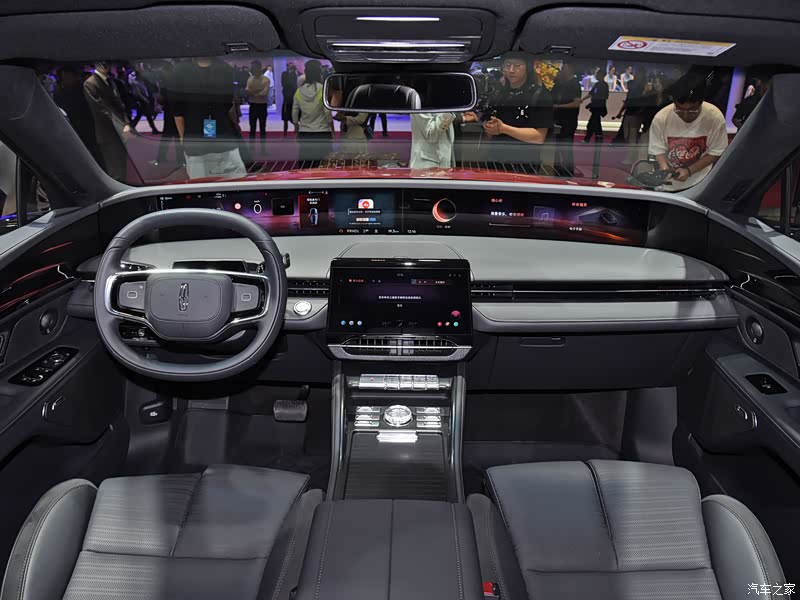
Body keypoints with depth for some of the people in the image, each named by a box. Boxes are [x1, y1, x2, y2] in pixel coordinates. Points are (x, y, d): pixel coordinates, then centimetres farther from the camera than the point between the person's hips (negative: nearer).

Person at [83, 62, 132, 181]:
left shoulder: (110, 81, 15)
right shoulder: (90, 84, -9)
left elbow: (119, 104, 13)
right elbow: (101, 109, -16)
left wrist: (126, 124, -4)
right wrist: (121, 127, -21)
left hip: (120, 133, 7)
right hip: (108, 135, -7)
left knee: (122, 168, 13)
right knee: (115, 173, -7)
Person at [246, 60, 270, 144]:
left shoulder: (266, 79, -7)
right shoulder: (250, 79, 5)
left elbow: (264, 93, -18)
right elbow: (247, 91, -4)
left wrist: (253, 94, -13)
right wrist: (257, 92, -20)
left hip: (262, 106, -3)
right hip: (253, 106, 4)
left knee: (262, 128, 4)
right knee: (252, 128, 8)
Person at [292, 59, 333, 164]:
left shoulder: (299, 91, 2)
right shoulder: (323, 90, -8)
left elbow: (294, 113, 7)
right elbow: (328, 112, -10)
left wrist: (296, 127, 21)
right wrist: (332, 130, 1)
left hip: (304, 133, 4)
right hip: (322, 133, -4)